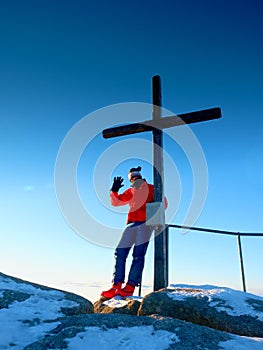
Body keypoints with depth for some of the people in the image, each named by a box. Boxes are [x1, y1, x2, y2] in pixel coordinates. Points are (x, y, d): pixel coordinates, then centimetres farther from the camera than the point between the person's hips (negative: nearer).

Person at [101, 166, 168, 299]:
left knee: (138, 254, -11)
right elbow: (116, 202, 20)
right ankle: (116, 286, -4)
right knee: (120, 253, -5)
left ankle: (130, 287, -11)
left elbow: (163, 204, 9)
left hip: (146, 223, -5)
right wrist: (114, 191, 2)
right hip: (132, 224, 5)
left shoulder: (151, 189, 14)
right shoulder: (130, 192, 26)